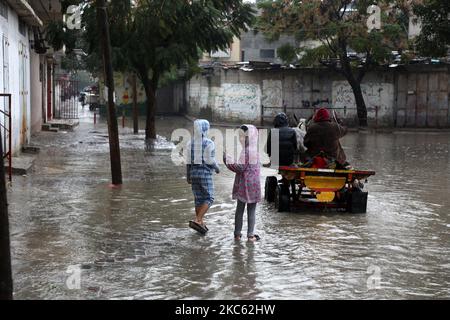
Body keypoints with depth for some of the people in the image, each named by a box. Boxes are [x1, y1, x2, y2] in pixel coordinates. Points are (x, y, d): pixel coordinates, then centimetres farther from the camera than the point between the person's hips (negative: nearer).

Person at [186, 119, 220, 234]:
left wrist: (188, 176, 12)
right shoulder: (209, 143, -13)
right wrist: (217, 168, 6)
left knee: (199, 199, 13)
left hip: (194, 173, 6)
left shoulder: (191, 143, 3)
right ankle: (197, 221, -17)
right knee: (209, 199, 0)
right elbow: (210, 161, -14)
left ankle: (201, 224, 15)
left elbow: (188, 161, 4)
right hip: (205, 174, -6)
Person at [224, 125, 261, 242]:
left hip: (243, 184, -6)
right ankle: (250, 234, 8)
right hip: (253, 184, 6)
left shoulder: (246, 151, -15)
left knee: (240, 209, 6)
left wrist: (226, 158, -14)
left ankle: (238, 233, 12)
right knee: (251, 210, 7)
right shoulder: (254, 150, 8)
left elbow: (240, 167, -16)